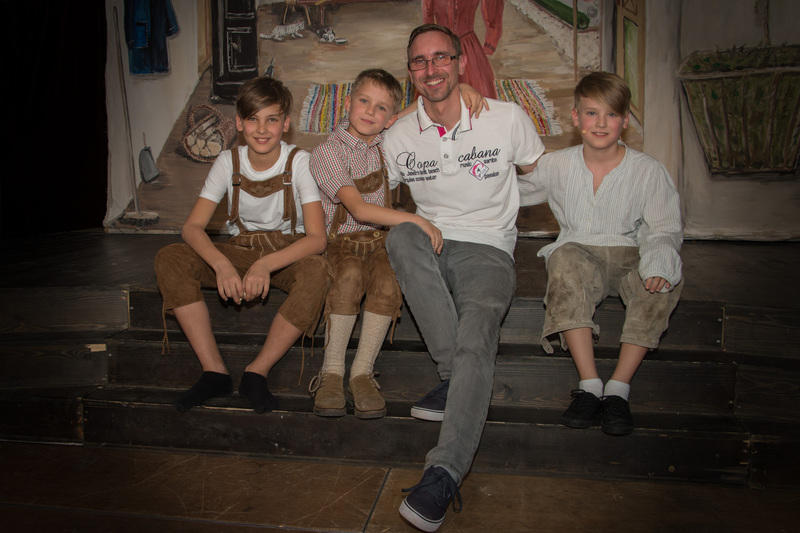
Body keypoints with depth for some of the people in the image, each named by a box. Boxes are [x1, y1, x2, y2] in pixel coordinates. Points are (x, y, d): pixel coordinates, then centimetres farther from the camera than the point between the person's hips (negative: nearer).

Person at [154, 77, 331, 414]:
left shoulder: (299, 162, -12)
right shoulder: (229, 162, -4)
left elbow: (317, 238, -22)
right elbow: (192, 227, -11)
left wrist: (266, 265, -39)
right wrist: (221, 264, -33)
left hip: (288, 253, -3)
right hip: (240, 250, 3)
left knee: (318, 270, -38)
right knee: (169, 259, -21)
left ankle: (257, 373, -23)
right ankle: (214, 372, -20)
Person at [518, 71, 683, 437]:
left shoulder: (648, 171, 0)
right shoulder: (557, 165, 5)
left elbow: (664, 229, -3)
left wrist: (658, 264, -23)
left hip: (629, 253, 1)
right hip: (578, 250, 0)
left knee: (664, 282, -33)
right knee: (565, 263, -37)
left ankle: (618, 389, -26)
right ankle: (589, 385, -33)